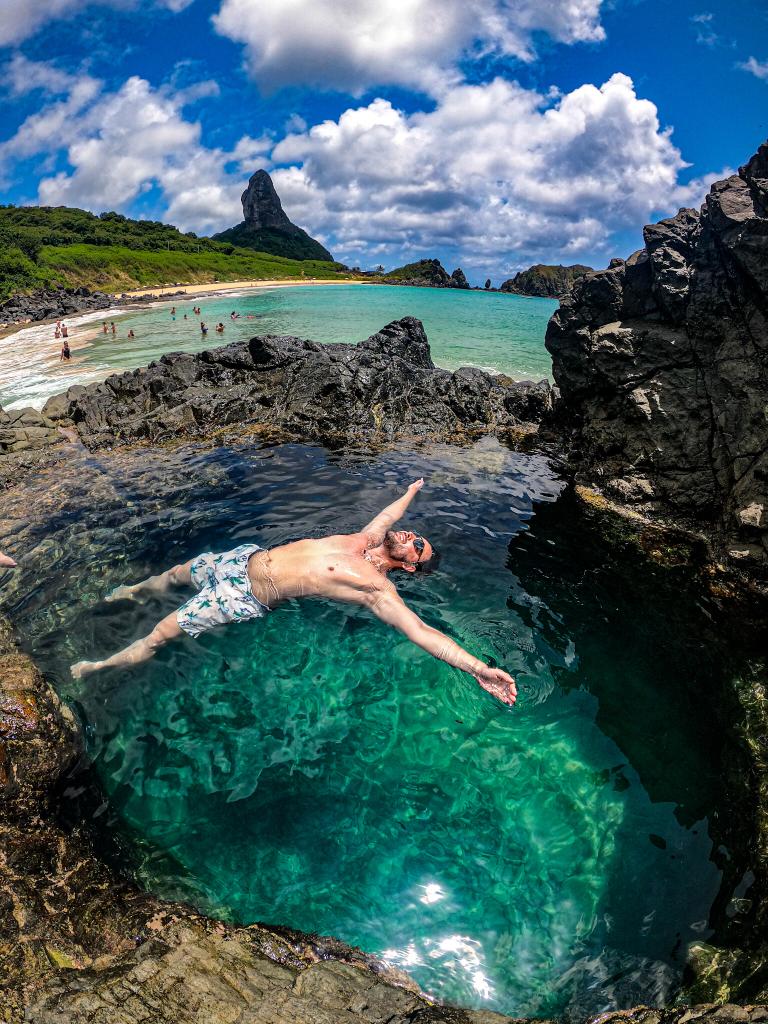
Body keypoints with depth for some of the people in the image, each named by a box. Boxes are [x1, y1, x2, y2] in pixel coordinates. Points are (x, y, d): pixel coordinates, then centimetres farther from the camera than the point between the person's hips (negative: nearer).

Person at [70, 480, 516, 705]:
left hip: (247, 597, -7)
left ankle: (99, 666, 23)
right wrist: (413, 490, 38)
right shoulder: (369, 538, 0)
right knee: (177, 573, 28)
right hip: (246, 557, 7)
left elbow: (420, 630, -31)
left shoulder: (377, 588, -20)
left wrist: (478, 667, -41)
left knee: (159, 635, -3)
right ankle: (134, 590, 60)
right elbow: (390, 511, 21)